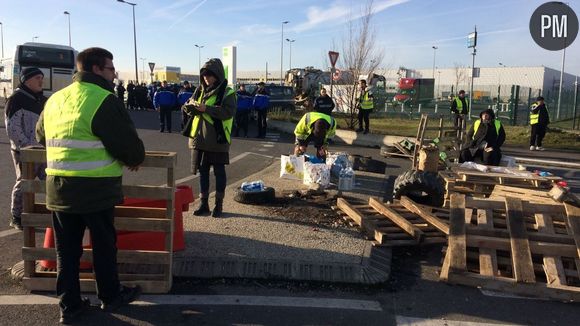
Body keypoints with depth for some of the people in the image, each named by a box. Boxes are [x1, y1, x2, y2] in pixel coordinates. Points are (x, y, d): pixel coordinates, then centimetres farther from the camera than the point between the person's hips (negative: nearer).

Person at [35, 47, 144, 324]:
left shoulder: (55, 99, 11)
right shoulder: (104, 100, -13)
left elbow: (42, 136, 25)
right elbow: (129, 143, -14)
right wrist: (136, 160, 7)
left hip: (58, 188, 6)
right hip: (96, 189, -6)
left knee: (66, 248, 14)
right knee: (104, 245, 11)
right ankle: (110, 296, 27)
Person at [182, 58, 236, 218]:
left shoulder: (227, 92, -7)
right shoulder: (200, 90, 9)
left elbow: (229, 112, -21)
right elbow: (185, 107, 10)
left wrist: (206, 108, -26)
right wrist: (191, 106, -14)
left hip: (218, 139, -5)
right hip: (199, 138, 5)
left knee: (219, 171, 5)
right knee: (203, 171, 11)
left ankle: (219, 204, 17)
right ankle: (204, 203, 21)